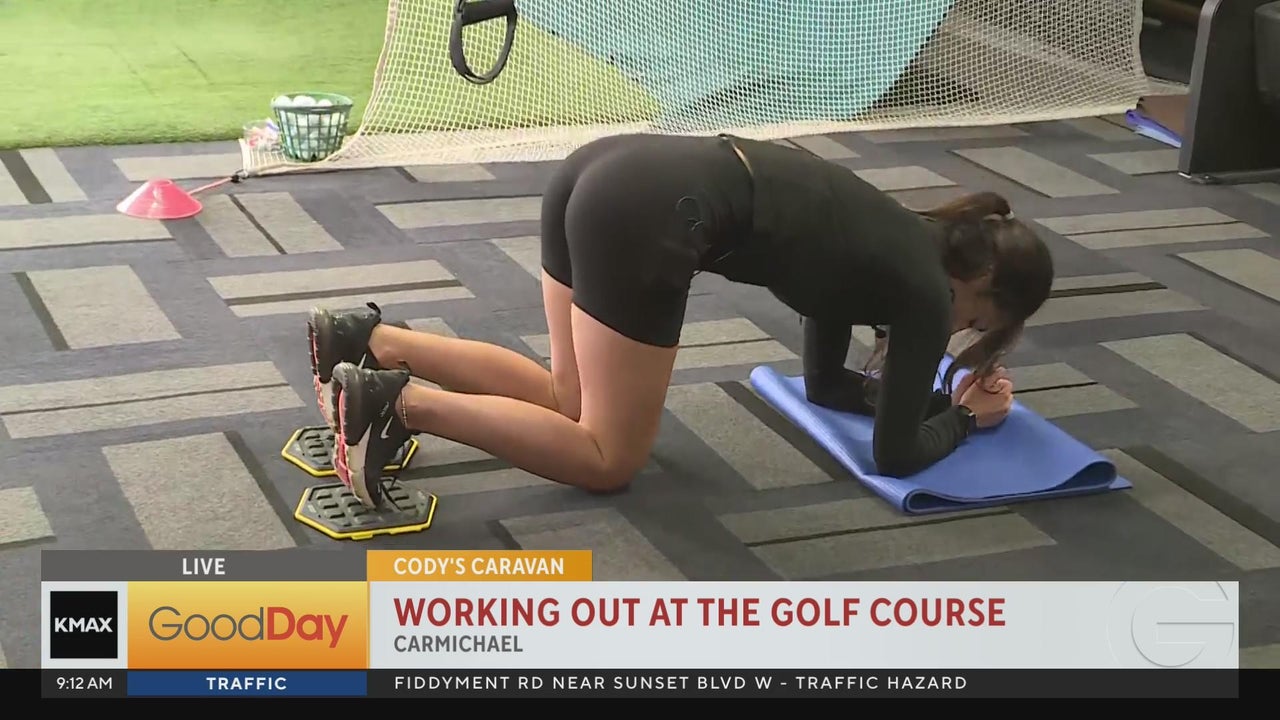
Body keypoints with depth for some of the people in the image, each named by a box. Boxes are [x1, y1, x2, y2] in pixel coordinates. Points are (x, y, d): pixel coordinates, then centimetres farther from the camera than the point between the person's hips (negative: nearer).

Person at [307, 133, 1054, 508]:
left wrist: (936, 386, 37)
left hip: (608, 168, 9)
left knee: (571, 406, 21)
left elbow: (827, 382, 40)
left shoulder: (888, 247, 29)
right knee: (608, 457, 3)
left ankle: (370, 339, 10)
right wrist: (965, 415, 26)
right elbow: (896, 455, 9)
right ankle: (402, 402, -10)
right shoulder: (926, 286, 6)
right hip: (647, 214, -9)